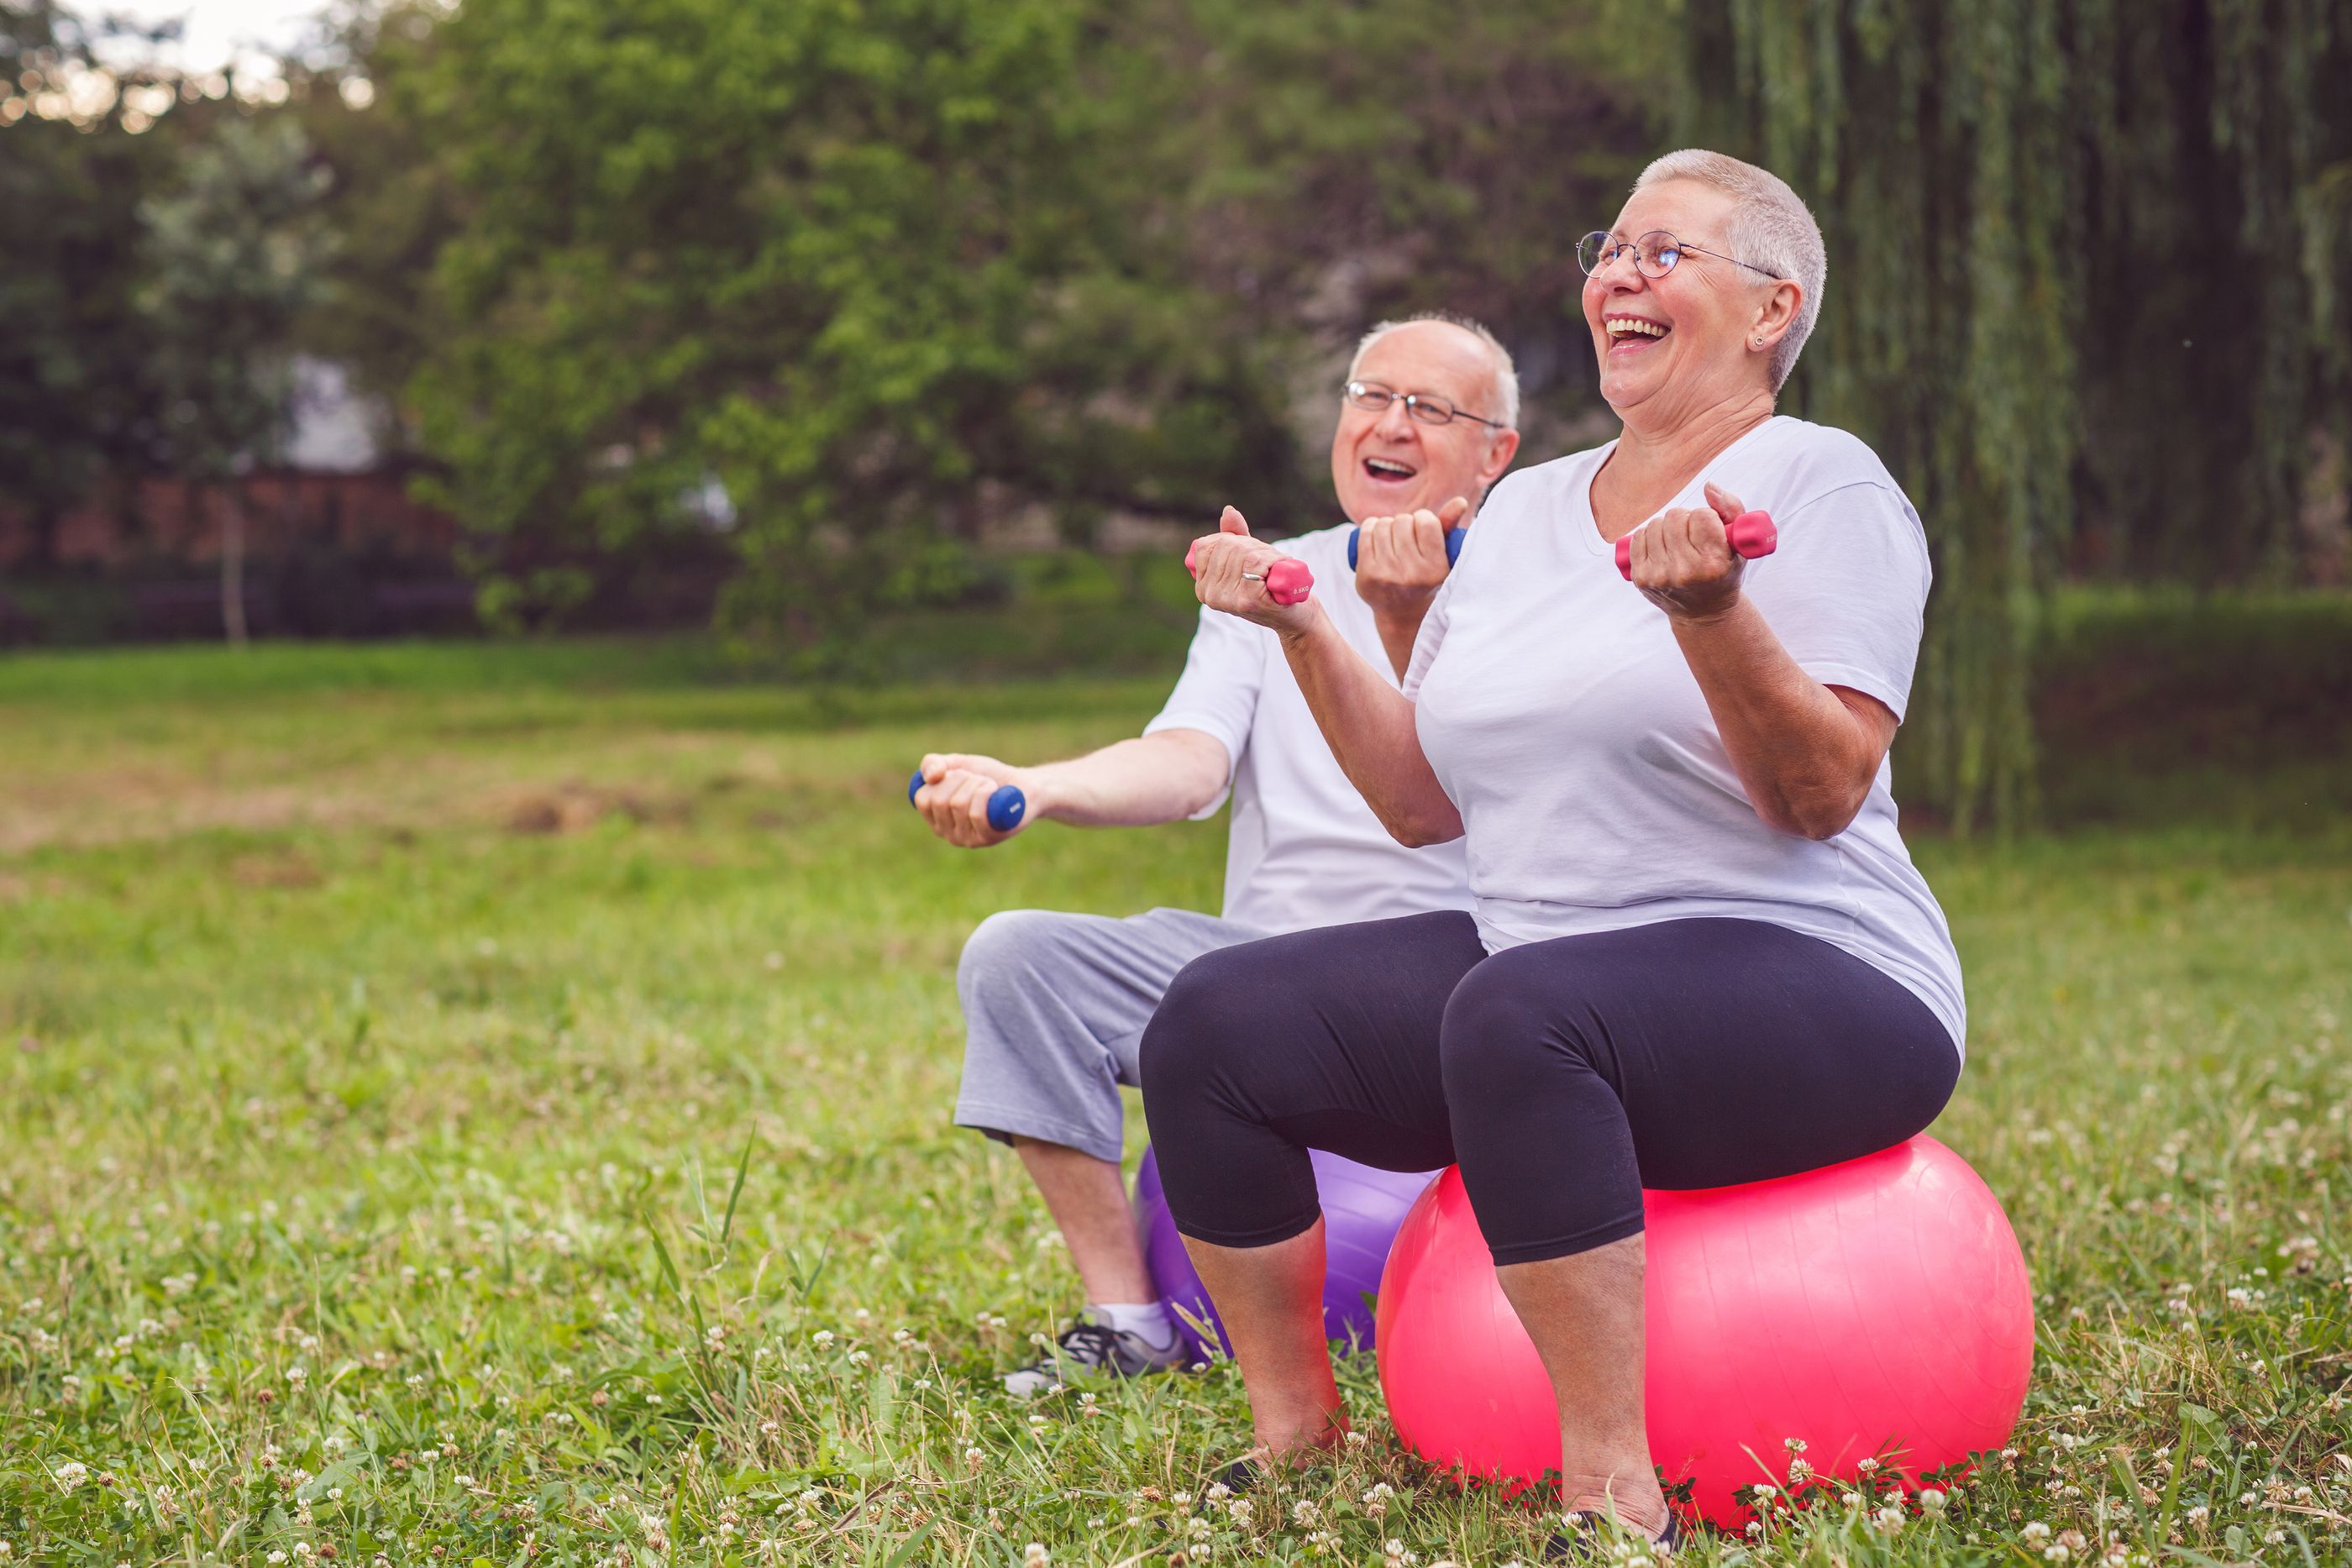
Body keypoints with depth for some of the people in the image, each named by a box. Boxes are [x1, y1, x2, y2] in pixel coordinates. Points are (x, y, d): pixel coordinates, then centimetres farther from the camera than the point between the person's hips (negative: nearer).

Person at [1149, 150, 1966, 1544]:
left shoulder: (1820, 485, -4)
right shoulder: (1525, 512, 17)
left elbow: (1822, 795, -15)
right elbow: (1424, 804, 15)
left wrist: (1711, 613, -29)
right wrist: (1303, 630, 6)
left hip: (1804, 978, -7)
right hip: (1539, 956, 7)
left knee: (1519, 1015, -37)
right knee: (1215, 1023, -8)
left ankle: (1615, 1491, -31)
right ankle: (1295, 1434, 6)